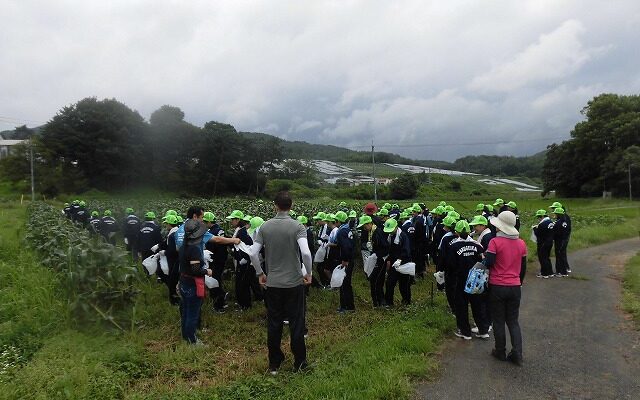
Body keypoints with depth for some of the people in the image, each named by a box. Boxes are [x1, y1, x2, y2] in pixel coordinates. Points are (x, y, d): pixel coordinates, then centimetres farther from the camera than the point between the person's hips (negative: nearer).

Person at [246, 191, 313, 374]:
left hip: (272, 283, 3)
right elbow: (306, 252, -24)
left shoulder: (265, 226, -3)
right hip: (294, 282, -2)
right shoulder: (297, 226, -12)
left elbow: (252, 253, -5)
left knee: (274, 324, 13)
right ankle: (299, 363, 21)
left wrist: (260, 273, 8)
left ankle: (274, 364, 24)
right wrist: (308, 273, -8)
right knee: (296, 323, 10)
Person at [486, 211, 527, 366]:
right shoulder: (521, 243, 2)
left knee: (498, 321, 10)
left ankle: (500, 352, 20)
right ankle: (517, 354, 10)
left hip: (497, 287, -4)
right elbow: (523, 267, 11)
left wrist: (484, 257, 4)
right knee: (513, 321, 15)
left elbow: (488, 263, -17)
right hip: (515, 287, 4)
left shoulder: (495, 242, -15)